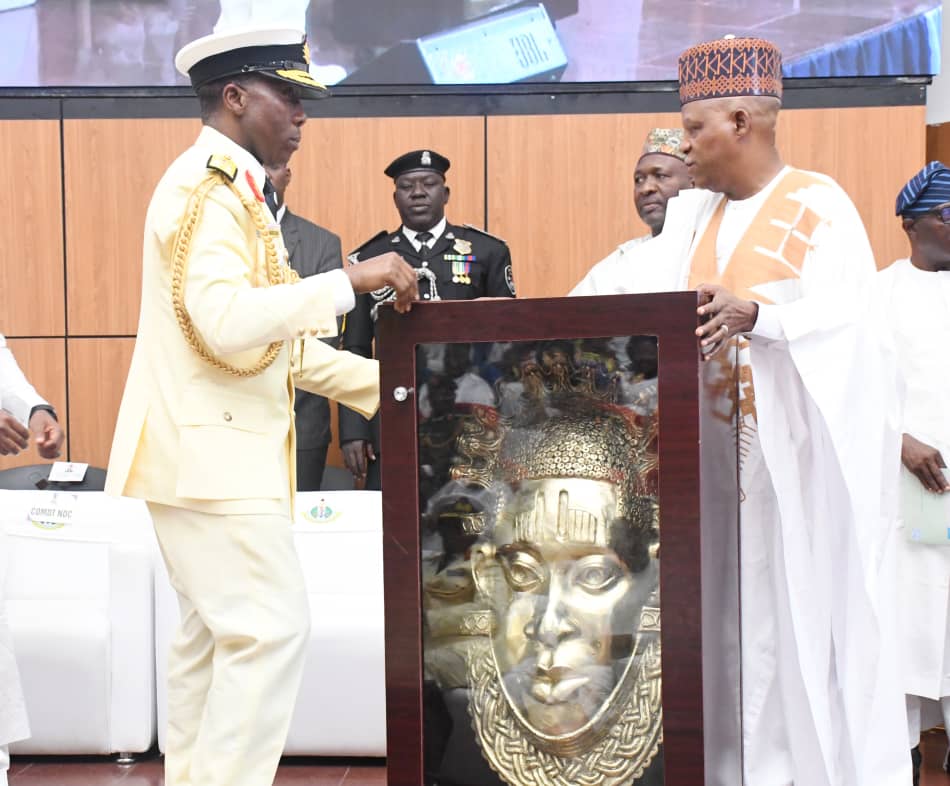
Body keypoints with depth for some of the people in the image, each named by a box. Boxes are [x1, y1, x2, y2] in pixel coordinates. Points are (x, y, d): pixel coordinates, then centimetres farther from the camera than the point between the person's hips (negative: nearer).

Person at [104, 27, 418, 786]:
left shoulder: (230, 190, 19)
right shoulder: (206, 186, -13)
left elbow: (281, 344, 20)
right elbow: (225, 321, -28)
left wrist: (385, 384, 14)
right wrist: (350, 281, -23)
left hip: (217, 451, 10)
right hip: (210, 450, -10)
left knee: (215, 633, 12)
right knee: (270, 631, -10)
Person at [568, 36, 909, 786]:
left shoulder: (819, 205, -7)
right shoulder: (693, 215, 14)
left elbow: (843, 313, -20)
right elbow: (624, 287, 5)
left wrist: (752, 314, -37)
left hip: (802, 446, -6)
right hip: (724, 448, 6)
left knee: (810, 609, -3)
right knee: (740, 616, 5)